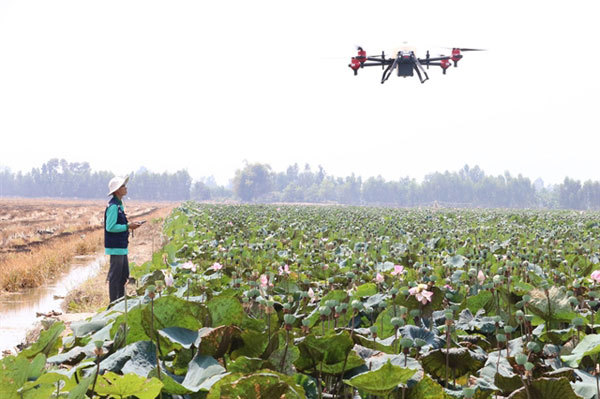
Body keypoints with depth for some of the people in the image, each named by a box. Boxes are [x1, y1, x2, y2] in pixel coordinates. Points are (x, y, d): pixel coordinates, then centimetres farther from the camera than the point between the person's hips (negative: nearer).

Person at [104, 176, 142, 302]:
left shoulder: (119, 205, 14)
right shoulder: (113, 206, -17)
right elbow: (110, 227, -21)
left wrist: (130, 225, 7)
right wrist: (128, 226, -17)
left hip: (122, 246, 10)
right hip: (115, 246, -10)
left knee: (124, 275, 16)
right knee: (115, 275, -4)